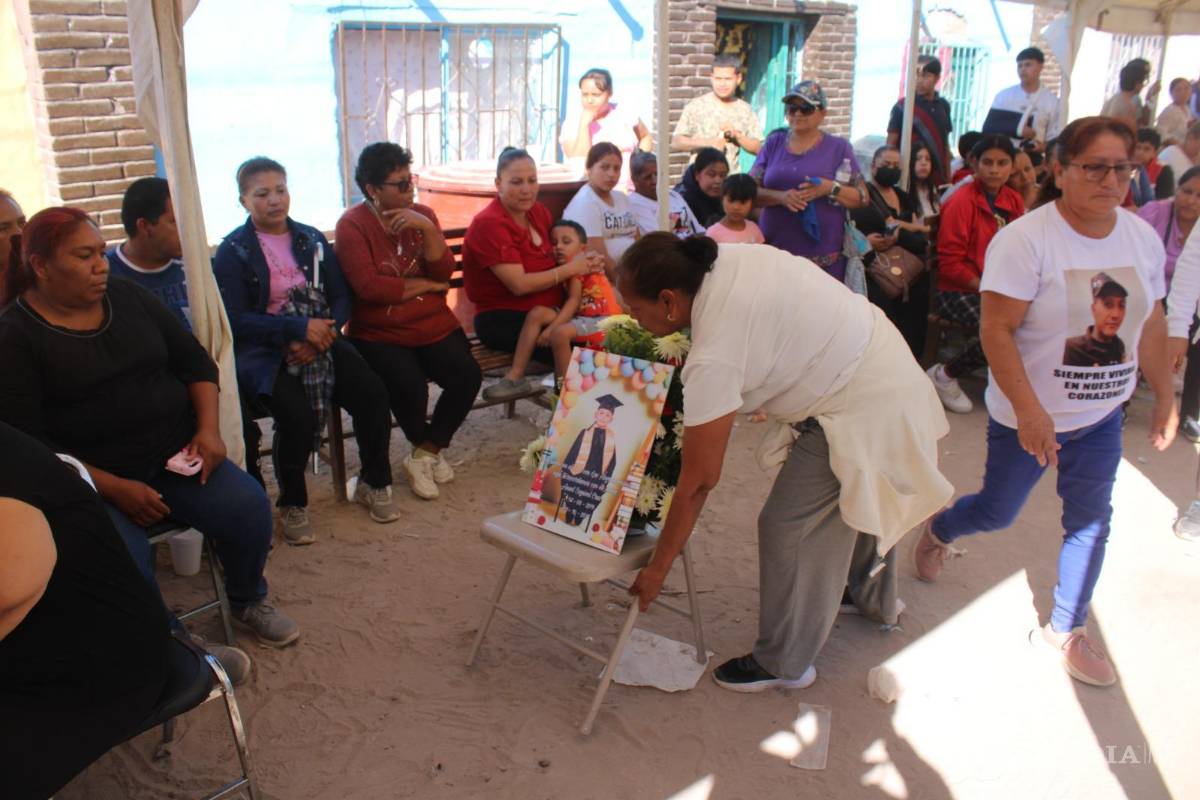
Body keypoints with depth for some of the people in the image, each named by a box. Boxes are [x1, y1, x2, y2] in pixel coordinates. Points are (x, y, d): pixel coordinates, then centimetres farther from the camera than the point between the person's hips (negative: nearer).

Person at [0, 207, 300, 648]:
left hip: (176, 454, 4)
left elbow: (194, 360, 11)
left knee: (249, 507, -18)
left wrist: (208, 429, -5)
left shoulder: (127, 296, 7)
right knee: (125, 563, -30)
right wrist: (114, 488, -19)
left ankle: (248, 601, 10)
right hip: (93, 480, -4)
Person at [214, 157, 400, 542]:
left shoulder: (312, 239, 13)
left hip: (320, 340, 4)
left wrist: (325, 332, -13)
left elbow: (341, 297, 8)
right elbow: (235, 319, -10)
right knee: (296, 413, -31)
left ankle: (374, 483, 5)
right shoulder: (233, 251, 0)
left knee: (372, 393, -19)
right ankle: (292, 505, -5)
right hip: (263, 350, -4)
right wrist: (299, 327, -19)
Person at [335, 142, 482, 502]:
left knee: (467, 375, -21)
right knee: (409, 384, -30)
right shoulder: (352, 225, -5)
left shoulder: (422, 215, 9)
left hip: (434, 325, 4)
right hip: (379, 333, -4)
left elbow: (444, 273, -1)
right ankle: (431, 449, 4)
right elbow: (368, 286, -17)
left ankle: (424, 454, 0)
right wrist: (424, 285, -8)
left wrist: (427, 230, -16)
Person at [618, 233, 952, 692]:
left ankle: (784, 664, 20)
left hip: (859, 411, -10)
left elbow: (699, 480, -23)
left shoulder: (714, 358, -30)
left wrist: (657, 569, -13)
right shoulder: (728, 257, -9)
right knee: (863, 501, 30)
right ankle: (876, 600, 56)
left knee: (788, 529, -1)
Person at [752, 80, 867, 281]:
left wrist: (830, 188, -15)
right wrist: (780, 197, -16)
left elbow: (862, 198, 4)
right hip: (772, 252, 2)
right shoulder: (773, 143, 9)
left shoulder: (839, 147, 4)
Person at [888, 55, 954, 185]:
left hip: (938, 177, 4)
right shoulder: (902, 106, -4)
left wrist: (948, 178, 12)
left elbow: (945, 145, 15)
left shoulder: (943, 106, 9)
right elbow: (890, 146, -2)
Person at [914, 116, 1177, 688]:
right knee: (998, 512, 9)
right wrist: (1028, 410, -29)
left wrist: (1165, 395, 13)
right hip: (1026, 415, -5)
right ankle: (937, 529, 43)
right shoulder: (1025, 239, -20)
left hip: (1102, 416, 5)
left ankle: (1066, 630, 27)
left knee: (1091, 521, 9)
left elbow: (1150, 323, 11)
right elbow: (997, 330, -24)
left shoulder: (1142, 238, 0)